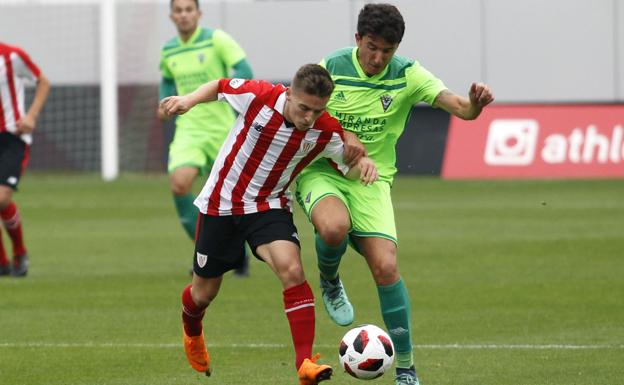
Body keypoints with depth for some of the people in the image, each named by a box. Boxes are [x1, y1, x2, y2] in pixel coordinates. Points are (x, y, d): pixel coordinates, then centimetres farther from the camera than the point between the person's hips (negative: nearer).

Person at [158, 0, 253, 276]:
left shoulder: (216, 39, -7)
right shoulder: (168, 51, 9)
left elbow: (244, 72, -14)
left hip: (222, 129, -3)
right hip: (189, 130, 3)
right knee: (179, 183, -20)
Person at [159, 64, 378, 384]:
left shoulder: (326, 132, -16)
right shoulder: (258, 97, -22)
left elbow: (349, 167, -3)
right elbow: (221, 86, -2)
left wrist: (363, 164, -25)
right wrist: (188, 101, -17)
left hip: (269, 207, 0)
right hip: (220, 203, 0)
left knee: (291, 270, -27)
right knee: (204, 293, 12)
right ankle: (192, 334, 50)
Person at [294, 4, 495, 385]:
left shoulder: (407, 75, -6)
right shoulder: (330, 68, -8)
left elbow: (461, 108, -16)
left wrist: (475, 102, -41)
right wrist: (340, 135, -16)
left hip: (372, 179, 1)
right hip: (321, 171, -1)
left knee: (386, 267, -14)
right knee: (335, 226, -36)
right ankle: (329, 283, 1)